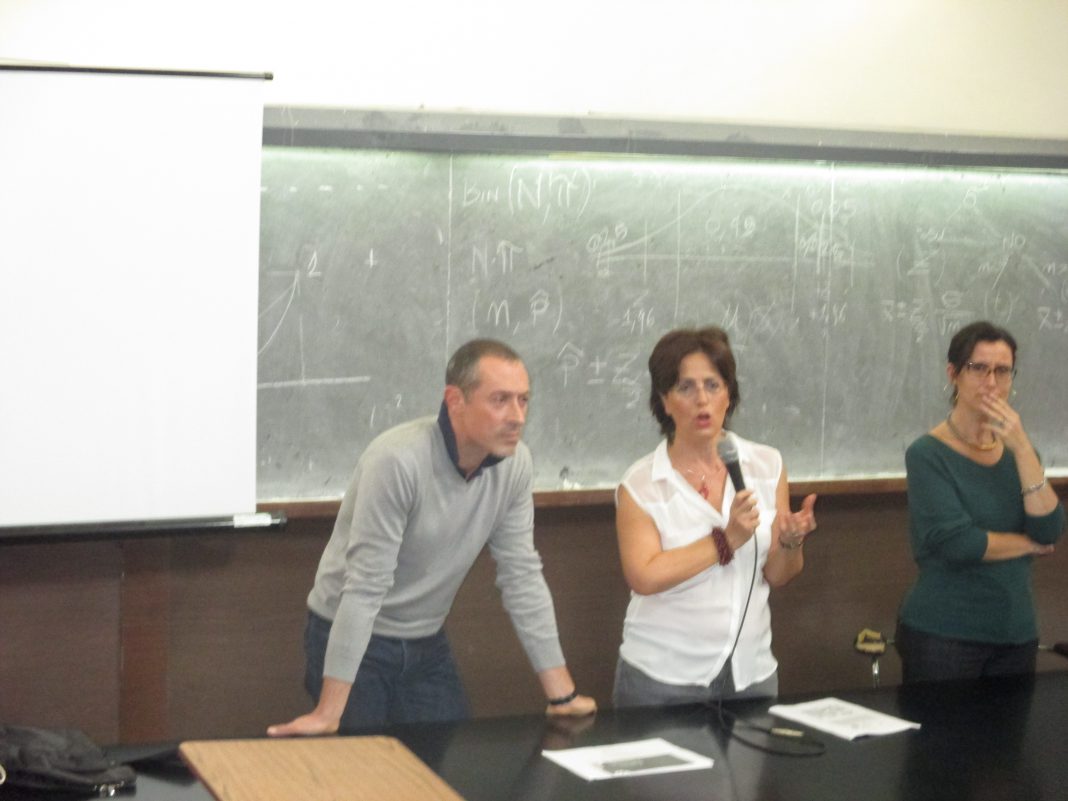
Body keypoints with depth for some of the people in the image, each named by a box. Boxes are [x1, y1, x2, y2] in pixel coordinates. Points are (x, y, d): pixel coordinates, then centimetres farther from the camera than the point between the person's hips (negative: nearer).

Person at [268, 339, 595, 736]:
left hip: (427, 644, 6)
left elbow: (522, 575, -4)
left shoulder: (515, 463, -10)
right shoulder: (399, 460, -29)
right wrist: (329, 714, -29)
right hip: (351, 640, -6)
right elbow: (365, 585, -29)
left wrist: (563, 695, -5)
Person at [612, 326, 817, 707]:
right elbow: (644, 577, -20)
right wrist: (727, 541, -21)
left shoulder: (767, 466, 3)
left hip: (752, 672, 3)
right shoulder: (640, 484, -6)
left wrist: (790, 542, -14)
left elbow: (775, 576, 7)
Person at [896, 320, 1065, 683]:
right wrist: (1028, 544, -5)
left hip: (1016, 633, 5)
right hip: (942, 635, -5)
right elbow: (956, 541, -20)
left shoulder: (1015, 450, 8)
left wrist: (1022, 449, -13)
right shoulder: (928, 454, -9)